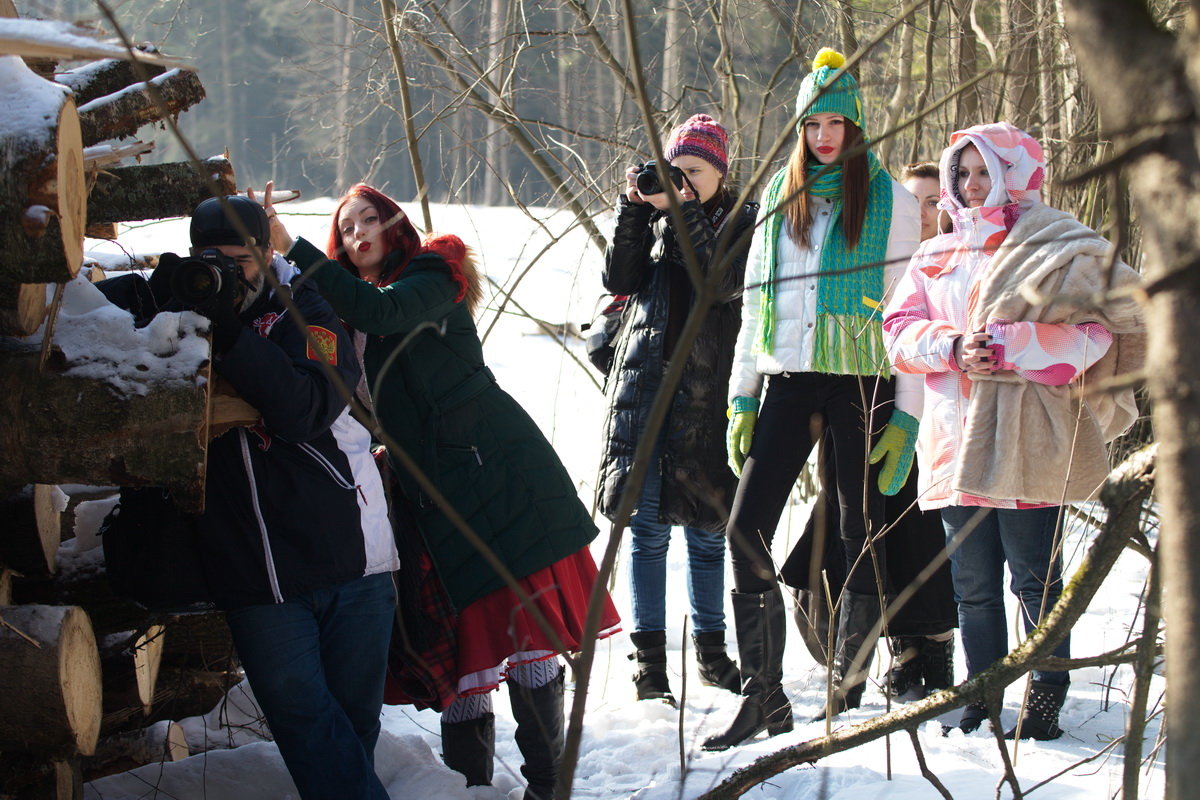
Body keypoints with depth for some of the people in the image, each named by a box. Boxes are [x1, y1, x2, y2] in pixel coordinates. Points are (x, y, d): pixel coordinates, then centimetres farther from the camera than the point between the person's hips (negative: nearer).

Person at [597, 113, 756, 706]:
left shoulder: (741, 221, 5)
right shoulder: (653, 214, 12)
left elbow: (724, 280, -13)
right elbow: (621, 279, -1)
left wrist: (683, 211, -17)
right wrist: (635, 206, -9)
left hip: (706, 389, -1)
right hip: (646, 381, 1)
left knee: (706, 526, 4)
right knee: (647, 524, -3)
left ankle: (711, 651, 17)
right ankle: (649, 660, 0)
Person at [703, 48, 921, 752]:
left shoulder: (891, 201, 0)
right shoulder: (780, 196, 13)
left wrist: (908, 416, -7)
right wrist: (742, 400, 9)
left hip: (861, 382, -4)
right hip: (789, 380, 4)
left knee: (862, 537, 1)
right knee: (747, 532, -6)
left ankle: (846, 694, 9)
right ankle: (765, 699, 0)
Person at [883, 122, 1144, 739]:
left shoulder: (1058, 250, 2)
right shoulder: (936, 257, 19)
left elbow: (1090, 334, -9)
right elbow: (900, 328, 8)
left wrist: (1005, 347, -17)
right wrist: (953, 347, -11)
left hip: (1027, 440, -5)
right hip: (955, 443, 5)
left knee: (1036, 580, -4)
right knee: (973, 583, 8)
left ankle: (1046, 701, 4)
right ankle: (982, 700, 15)